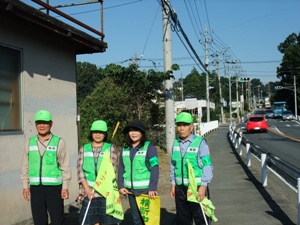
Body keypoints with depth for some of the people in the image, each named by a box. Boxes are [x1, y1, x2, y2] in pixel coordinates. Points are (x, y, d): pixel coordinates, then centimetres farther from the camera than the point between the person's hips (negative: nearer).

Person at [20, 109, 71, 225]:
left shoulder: (59, 142, -5)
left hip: (54, 187, -3)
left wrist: (65, 187, -6)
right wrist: (25, 185, 8)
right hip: (35, 187, 3)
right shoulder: (30, 143, 7)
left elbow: (65, 166, -4)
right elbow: (25, 166, 11)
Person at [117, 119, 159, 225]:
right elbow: (121, 168, 12)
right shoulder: (125, 148, 8)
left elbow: (154, 169, -12)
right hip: (131, 190, 5)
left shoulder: (149, 147, -7)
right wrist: (120, 186, 3)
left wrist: (152, 188, -18)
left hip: (146, 189, -5)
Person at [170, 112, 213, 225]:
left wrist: (203, 186, -14)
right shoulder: (176, 143, 5)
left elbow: (207, 166, -11)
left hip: (197, 187, -5)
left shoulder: (200, 142, -12)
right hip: (180, 187, 5)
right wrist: (173, 184, 11)